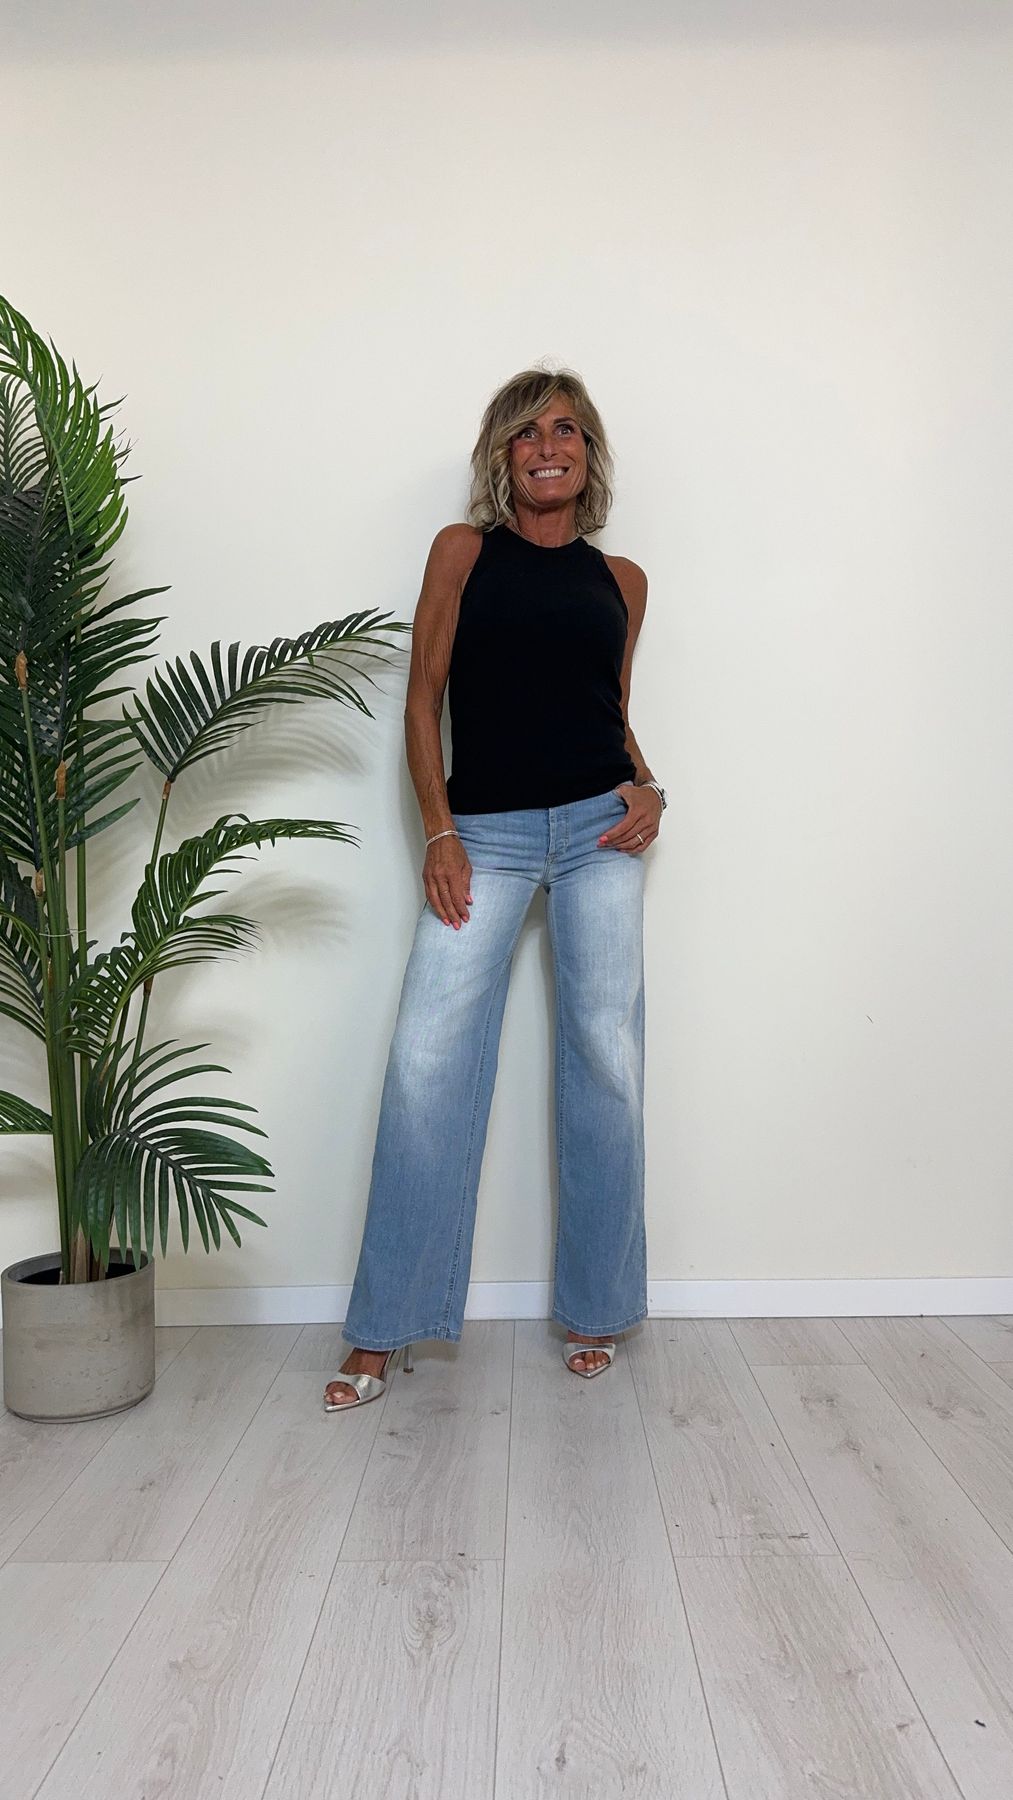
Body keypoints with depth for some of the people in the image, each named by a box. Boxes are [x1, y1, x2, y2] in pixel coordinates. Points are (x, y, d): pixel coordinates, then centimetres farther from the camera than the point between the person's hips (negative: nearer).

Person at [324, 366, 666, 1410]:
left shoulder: (619, 578, 14)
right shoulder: (463, 551, 7)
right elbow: (423, 699, 3)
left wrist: (647, 790, -1)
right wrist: (438, 834, -7)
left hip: (599, 826, 2)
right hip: (484, 834, -2)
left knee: (605, 1056, 2)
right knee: (426, 1060, -6)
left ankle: (593, 1310, 18)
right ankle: (382, 1331, 6)